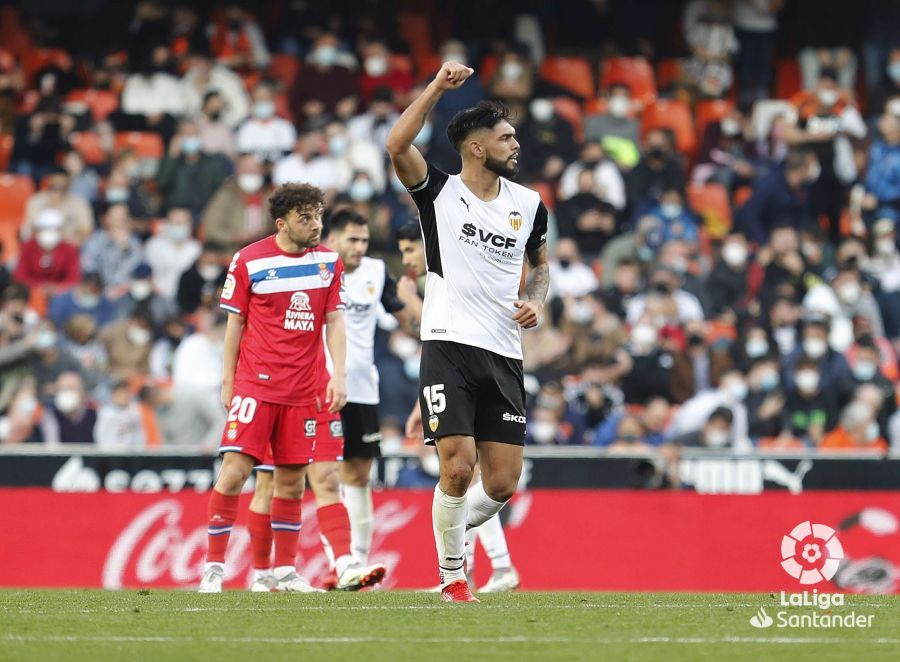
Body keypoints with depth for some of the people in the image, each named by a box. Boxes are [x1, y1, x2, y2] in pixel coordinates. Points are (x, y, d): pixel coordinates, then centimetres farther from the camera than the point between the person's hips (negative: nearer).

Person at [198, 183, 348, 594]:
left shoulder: (329, 262, 6)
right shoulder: (248, 261, -4)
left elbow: (334, 321, 8)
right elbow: (235, 324, 2)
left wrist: (339, 375, -2)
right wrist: (227, 382, 2)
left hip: (303, 389, 4)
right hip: (255, 384, -4)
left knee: (292, 479, 7)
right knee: (235, 469, -13)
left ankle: (285, 571, 16)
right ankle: (213, 566, -6)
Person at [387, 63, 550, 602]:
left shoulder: (529, 205, 11)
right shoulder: (440, 193, 0)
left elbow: (541, 264, 27)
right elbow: (397, 146, -18)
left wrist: (537, 302, 6)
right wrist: (438, 87, -19)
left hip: (504, 355, 4)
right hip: (450, 347, -4)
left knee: (503, 484, -1)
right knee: (458, 468, -14)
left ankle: (454, 532, 30)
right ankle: (452, 575, 6)